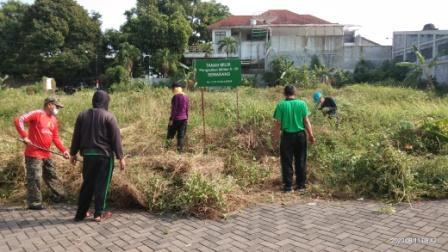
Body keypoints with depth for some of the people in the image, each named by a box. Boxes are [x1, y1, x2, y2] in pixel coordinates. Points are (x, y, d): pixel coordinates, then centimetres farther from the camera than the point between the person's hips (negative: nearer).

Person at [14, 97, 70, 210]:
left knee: (52, 176, 18)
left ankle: (59, 195, 31)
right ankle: (34, 202, 4)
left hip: (46, 154, 8)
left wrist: (63, 150, 3)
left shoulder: (54, 120, 12)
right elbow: (18, 120, -19)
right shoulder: (37, 114, -11)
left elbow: (55, 138, 14)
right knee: (35, 178, -4)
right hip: (34, 154, -8)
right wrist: (24, 136, -25)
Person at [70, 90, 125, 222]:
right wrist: (120, 157, -5)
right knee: (102, 184, 4)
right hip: (104, 155, -4)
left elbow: (76, 136, 10)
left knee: (87, 184, 14)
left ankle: (81, 213, 19)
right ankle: (99, 213, 8)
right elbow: (116, 138, -8)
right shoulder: (109, 116, -7)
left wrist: (73, 153, 18)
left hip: (88, 154, 4)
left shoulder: (82, 115, 6)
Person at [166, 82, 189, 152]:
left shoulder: (176, 96, -11)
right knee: (181, 135, 8)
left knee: (170, 134, 5)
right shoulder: (185, 96, 8)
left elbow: (174, 109, -14)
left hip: (176, 119, -6)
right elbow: (187, 109, 12)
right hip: (184, 119, 6)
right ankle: (180, 150, 8)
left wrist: (171, 119, -11)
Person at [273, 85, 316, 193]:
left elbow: (278, 124, -7)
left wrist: (275, 138, 2)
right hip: (300, 135, 2)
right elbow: (306, 121, -2)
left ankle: (288, 186, 9)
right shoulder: (302, 104, -3)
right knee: (301, 161, 12)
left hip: (287, 136, -2)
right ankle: (301, 185, 19)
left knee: (287, 162, 7)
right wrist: (311, 135, 6)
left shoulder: (281, 105, -7)